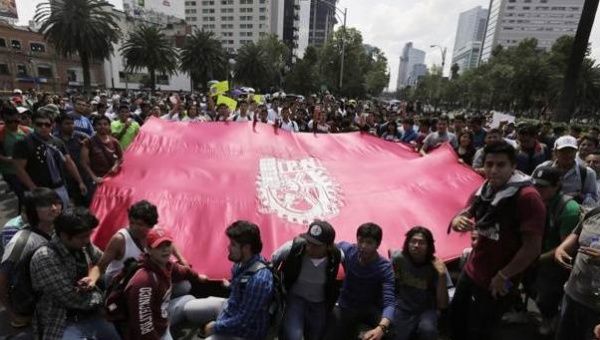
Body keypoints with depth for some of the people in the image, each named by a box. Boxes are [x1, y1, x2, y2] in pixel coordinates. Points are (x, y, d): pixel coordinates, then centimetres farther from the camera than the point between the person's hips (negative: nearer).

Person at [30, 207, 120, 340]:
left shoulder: (85, 246, 0)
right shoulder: (44, 257, -17)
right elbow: (72, 299, -17)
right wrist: (103, 296, -6)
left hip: (90, 314, 6)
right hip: (62, 324, -6)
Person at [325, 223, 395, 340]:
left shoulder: (384, 268, -23)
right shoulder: (346, 250, -17)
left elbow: (389, 302, -33)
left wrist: (381, 328, -51)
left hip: (371, 308, -1)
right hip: (346, 306, 2)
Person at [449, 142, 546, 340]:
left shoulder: (527, 197, -23)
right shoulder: (483, 191, -1)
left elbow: (532, 247, -24)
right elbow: (464, 215, 7)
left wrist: (503, 275, -16)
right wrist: (457, 221, -18)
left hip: (495, 280, -6)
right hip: (471, 269, 7)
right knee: (456, 315, 23)